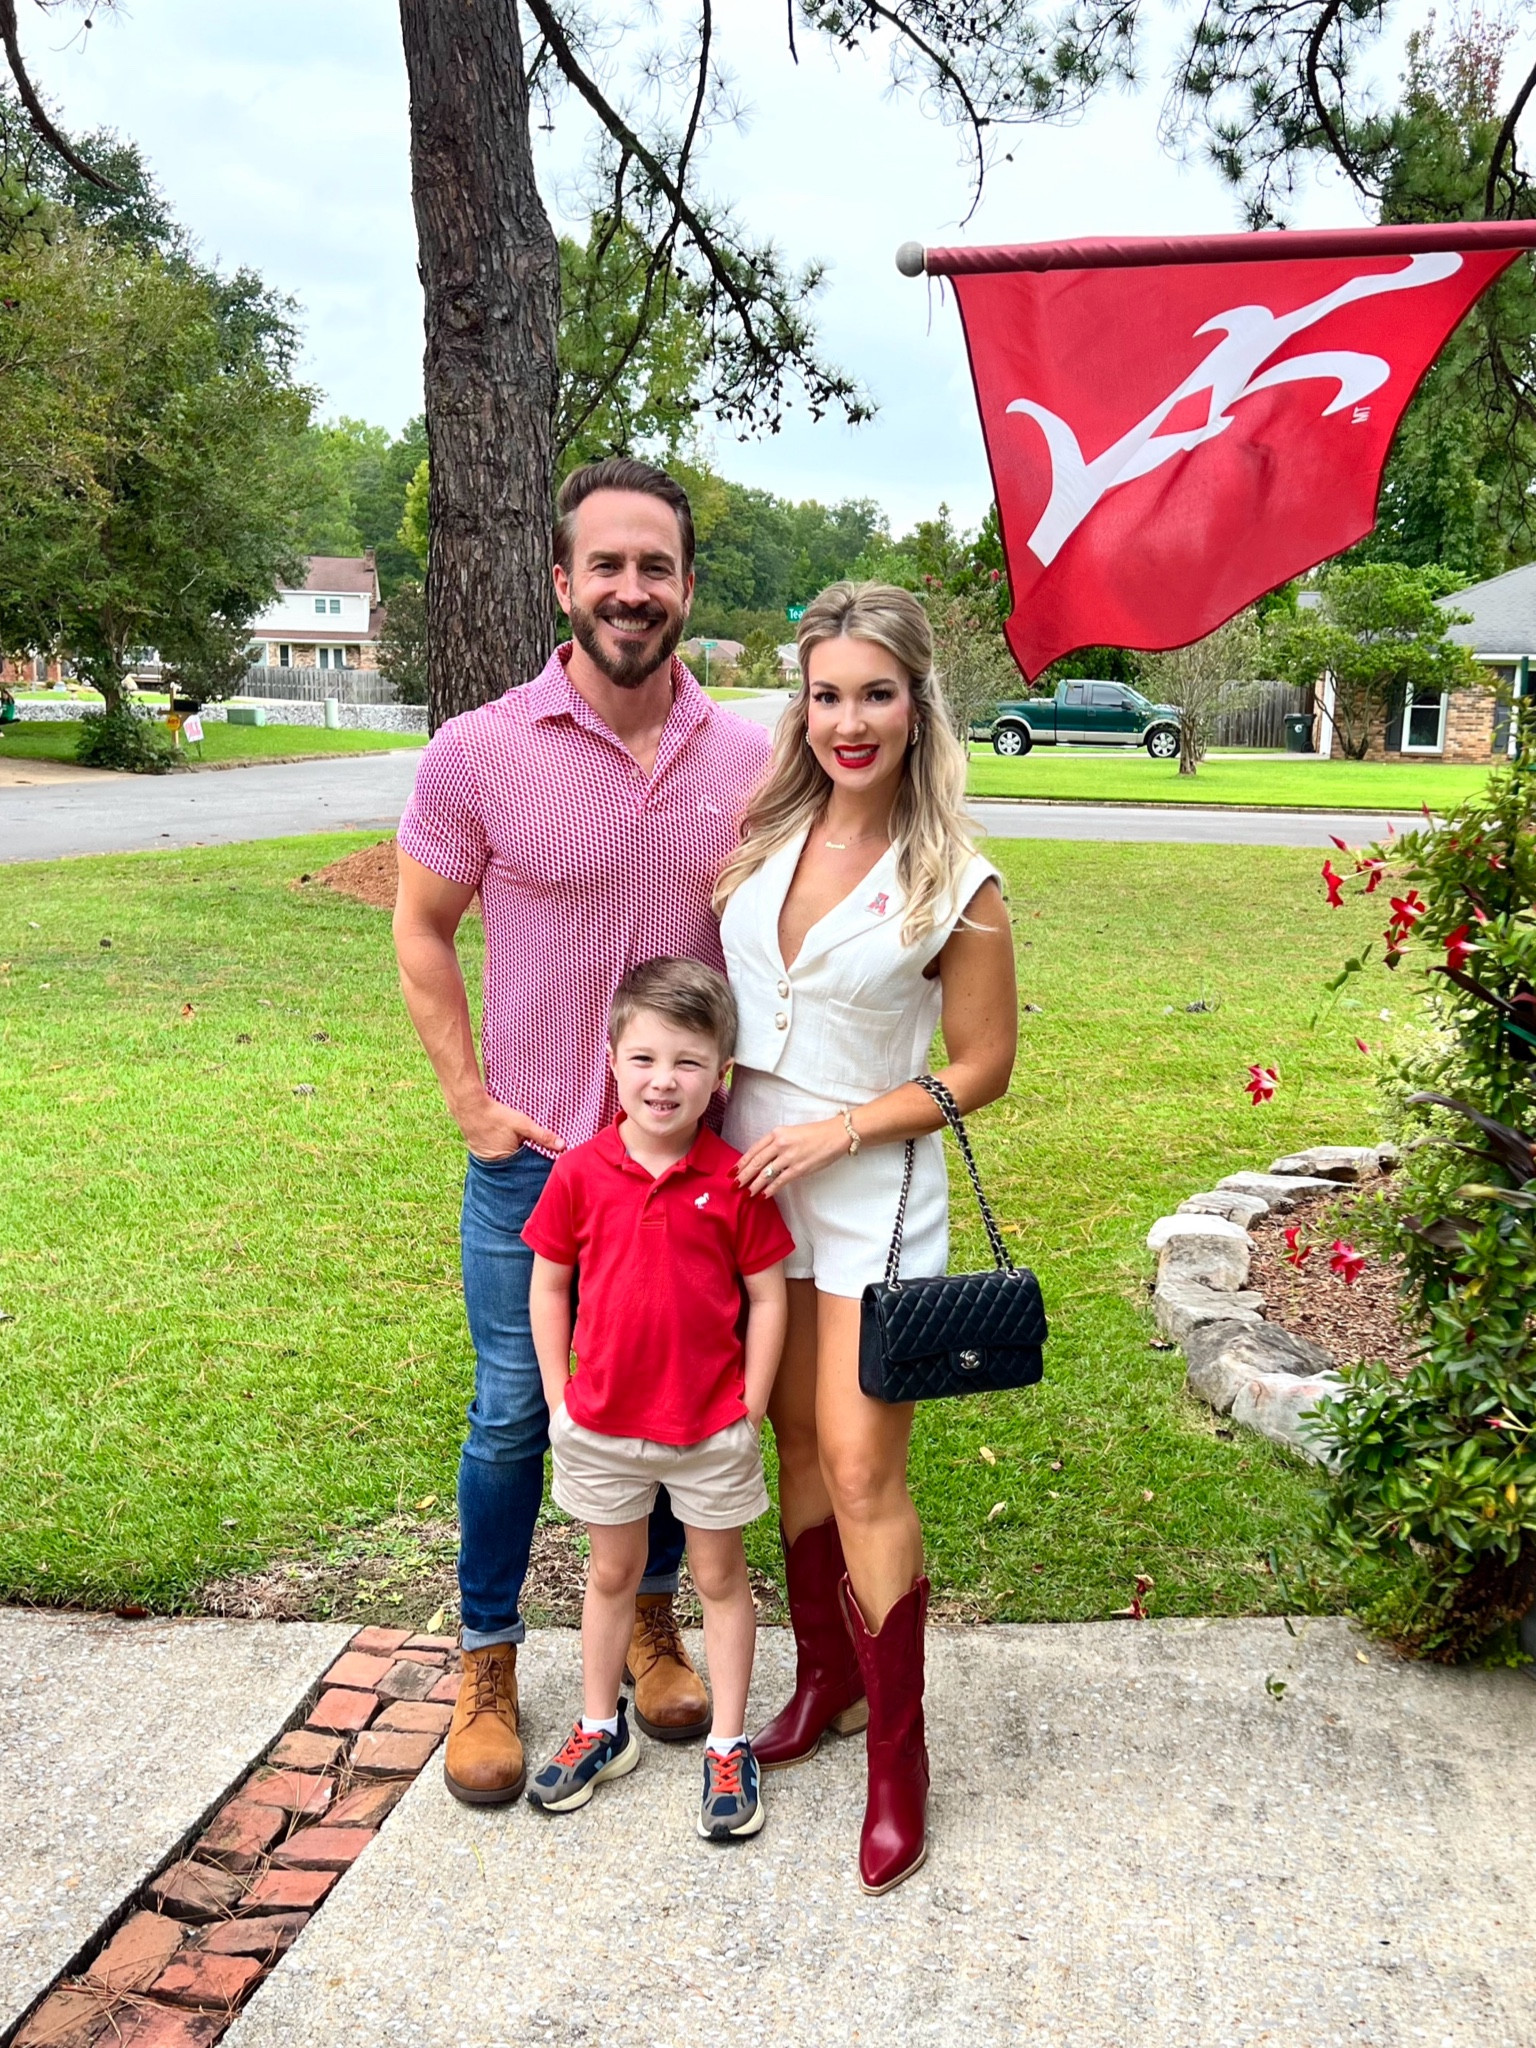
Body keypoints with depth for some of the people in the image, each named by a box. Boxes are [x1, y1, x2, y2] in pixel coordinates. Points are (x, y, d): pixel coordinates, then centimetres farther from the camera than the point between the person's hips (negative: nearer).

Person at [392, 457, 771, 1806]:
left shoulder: (749, 759, -3)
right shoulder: (479, 753, -9)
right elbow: (422, 932, 2)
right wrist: (471, 1100, -5)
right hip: (534, 1156, -2)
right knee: (514, 1416, 9)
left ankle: (651, 1619, 40)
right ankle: (488, 1666, 30)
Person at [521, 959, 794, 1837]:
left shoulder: (735, 1180, -13)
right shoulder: (581, 1173, -10)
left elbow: (769, 1297, -6)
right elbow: (546, 1286, 0)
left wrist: (751, 1409, -7)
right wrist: (561, 1400, 0)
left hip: (711, 1428, -2)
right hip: (602, 1424, 2)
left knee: (721, 1578, 14)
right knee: (612, 1574, 20)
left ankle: (729, 1747, 28)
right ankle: (602, 1729, 38)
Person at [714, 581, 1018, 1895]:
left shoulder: (956, 886, -12)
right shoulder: (764, 836, 1)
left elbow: (983, 1067, -6)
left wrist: (837, 1129, -13)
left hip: (871, 1187, -5)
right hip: (750, 1170, 5)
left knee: (861, 1467, -4)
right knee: (797, 1438, 16)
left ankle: (899, 1757, 12)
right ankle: (825, 1677, 34)